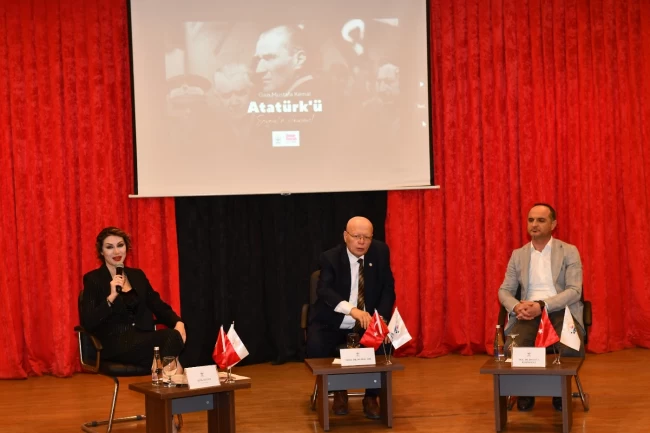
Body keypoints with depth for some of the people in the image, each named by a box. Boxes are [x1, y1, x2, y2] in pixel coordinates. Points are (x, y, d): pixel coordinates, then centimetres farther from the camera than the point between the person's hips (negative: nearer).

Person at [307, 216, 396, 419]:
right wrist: (352, 310, -48)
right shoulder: (330, 258, -13)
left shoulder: (380, 251, -4)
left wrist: (380, 317, -22)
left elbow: (388, 288, -2)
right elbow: (324, 290, -30)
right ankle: (338, 391, -1)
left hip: (367, 322, 2)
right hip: (332, 322, -2)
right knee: (315, 346, -29)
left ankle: (371, 396, -5)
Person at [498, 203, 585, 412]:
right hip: (528, 312, 2)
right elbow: (504, 291, 12)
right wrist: (517, 307, -13)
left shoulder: (569, 252, 4)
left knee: (572, 350, -34)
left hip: (561, 311, -2)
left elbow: (574, 291, -6)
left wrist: (543, 305, -20)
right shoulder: (517, 255, 14)